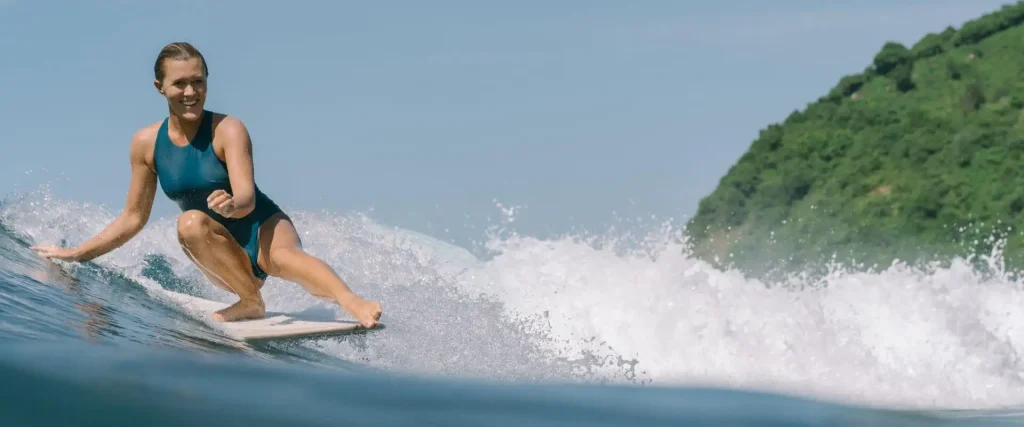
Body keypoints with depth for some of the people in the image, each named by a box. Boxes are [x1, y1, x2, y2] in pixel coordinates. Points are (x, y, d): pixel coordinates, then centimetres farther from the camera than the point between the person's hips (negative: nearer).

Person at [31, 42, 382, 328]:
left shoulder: (228, 130, -14)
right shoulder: (146, 143, -2)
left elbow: (247, 198, -25)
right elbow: (133, 218, 8)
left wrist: (231, 205, -49)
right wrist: (77, 254, 7)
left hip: (263, 227, -3)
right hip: (227, 254, 3)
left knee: (283, 255, -39)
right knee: (190, 222, -30)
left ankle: (351, 303, -62)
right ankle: (251, 302, -24)